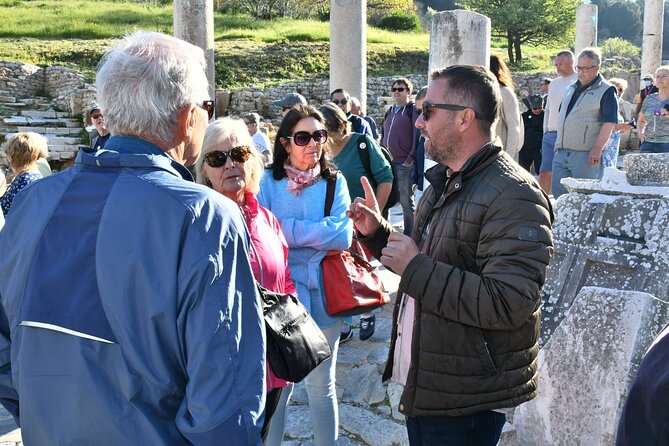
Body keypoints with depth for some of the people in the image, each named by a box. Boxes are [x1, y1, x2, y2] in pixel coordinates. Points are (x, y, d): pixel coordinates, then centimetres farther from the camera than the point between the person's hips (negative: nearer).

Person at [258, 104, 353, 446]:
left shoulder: (334, 182, 0)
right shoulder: (269, 181, -3)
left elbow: (343, 236, -14)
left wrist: (286, 229, -16)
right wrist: (318, 233, -20)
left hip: (321, 294, 1)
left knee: (321, 385, 16)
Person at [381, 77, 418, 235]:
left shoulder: (412, 111, -3)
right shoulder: (390, 112, 19)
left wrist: (411, 158, -16)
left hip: (405, 164, -7)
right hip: (387, 162, 7)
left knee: (407, 202, 0)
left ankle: (409, 235, 7)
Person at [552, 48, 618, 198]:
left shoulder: (606, 91, -6)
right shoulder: (572, 88, 17)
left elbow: (609, 122, -13)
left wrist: (597, 149, -20)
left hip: (586, 155, -7)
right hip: (561, 152, 7)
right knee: (558, 192, 7)